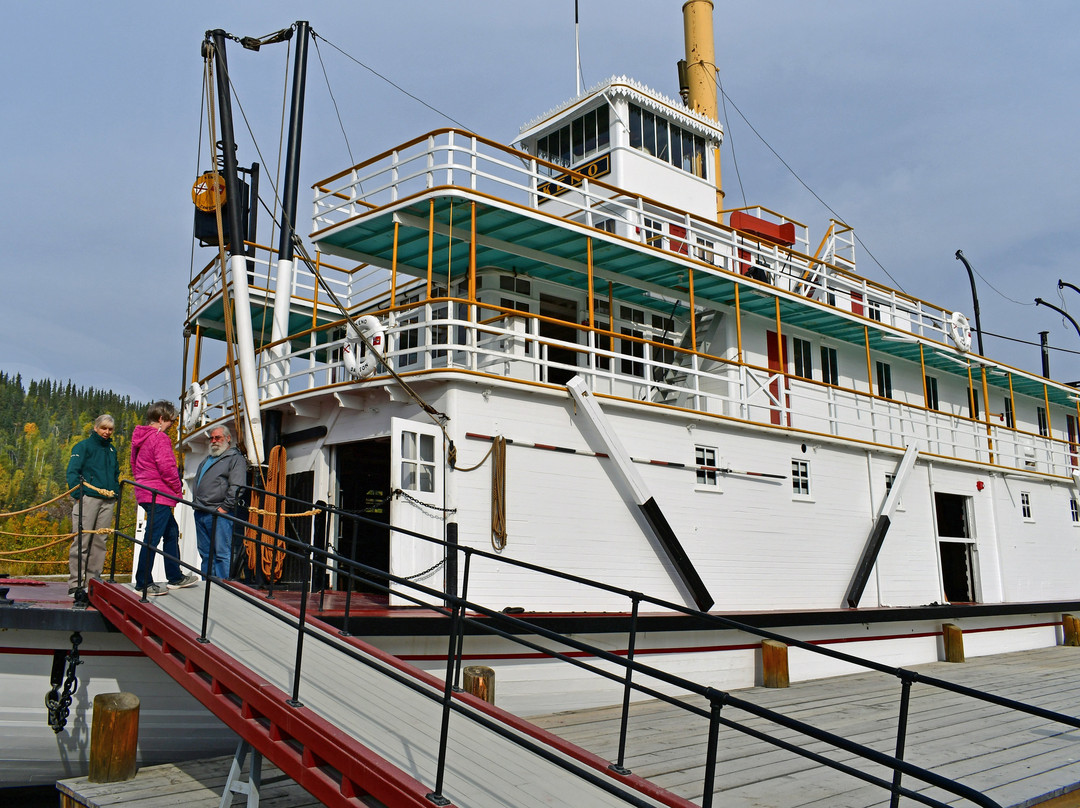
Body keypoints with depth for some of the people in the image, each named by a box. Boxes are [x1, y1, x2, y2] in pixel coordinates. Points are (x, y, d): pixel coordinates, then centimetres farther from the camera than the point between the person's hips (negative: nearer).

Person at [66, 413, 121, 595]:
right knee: (82, 540, -7)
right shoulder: (83, 446, 3)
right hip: (88, 498, -6)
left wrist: (116, 491, 13)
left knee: (100, 541, 5)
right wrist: (78, 495, -13)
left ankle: (93, 579, 10)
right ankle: (75, 583, -5)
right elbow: (72, 472, -4)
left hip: (107, 501, 6)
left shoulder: (112, 449, 20)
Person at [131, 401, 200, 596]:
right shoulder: (159, 437, -15)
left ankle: (175, 577, 23)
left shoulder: (140, 437, 15)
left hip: (145, 491, 11)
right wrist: (178, 489, -7)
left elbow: (134, 465, 22)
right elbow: (167, 468, -20)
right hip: (159, 495, -11)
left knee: (172, 531, 17)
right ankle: (143, 583, 1)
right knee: (152, 538, -5)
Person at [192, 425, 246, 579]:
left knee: (222, 554, -8)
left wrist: (224, 507, -18)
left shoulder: (235, 459, -1)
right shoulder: (207, 459, 26)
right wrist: (196, 504, 15)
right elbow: (197, 483, 29)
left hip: (219, 514, -8)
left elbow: (236, 487, -12)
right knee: (206, 554, 11)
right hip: (200, 514, 8)